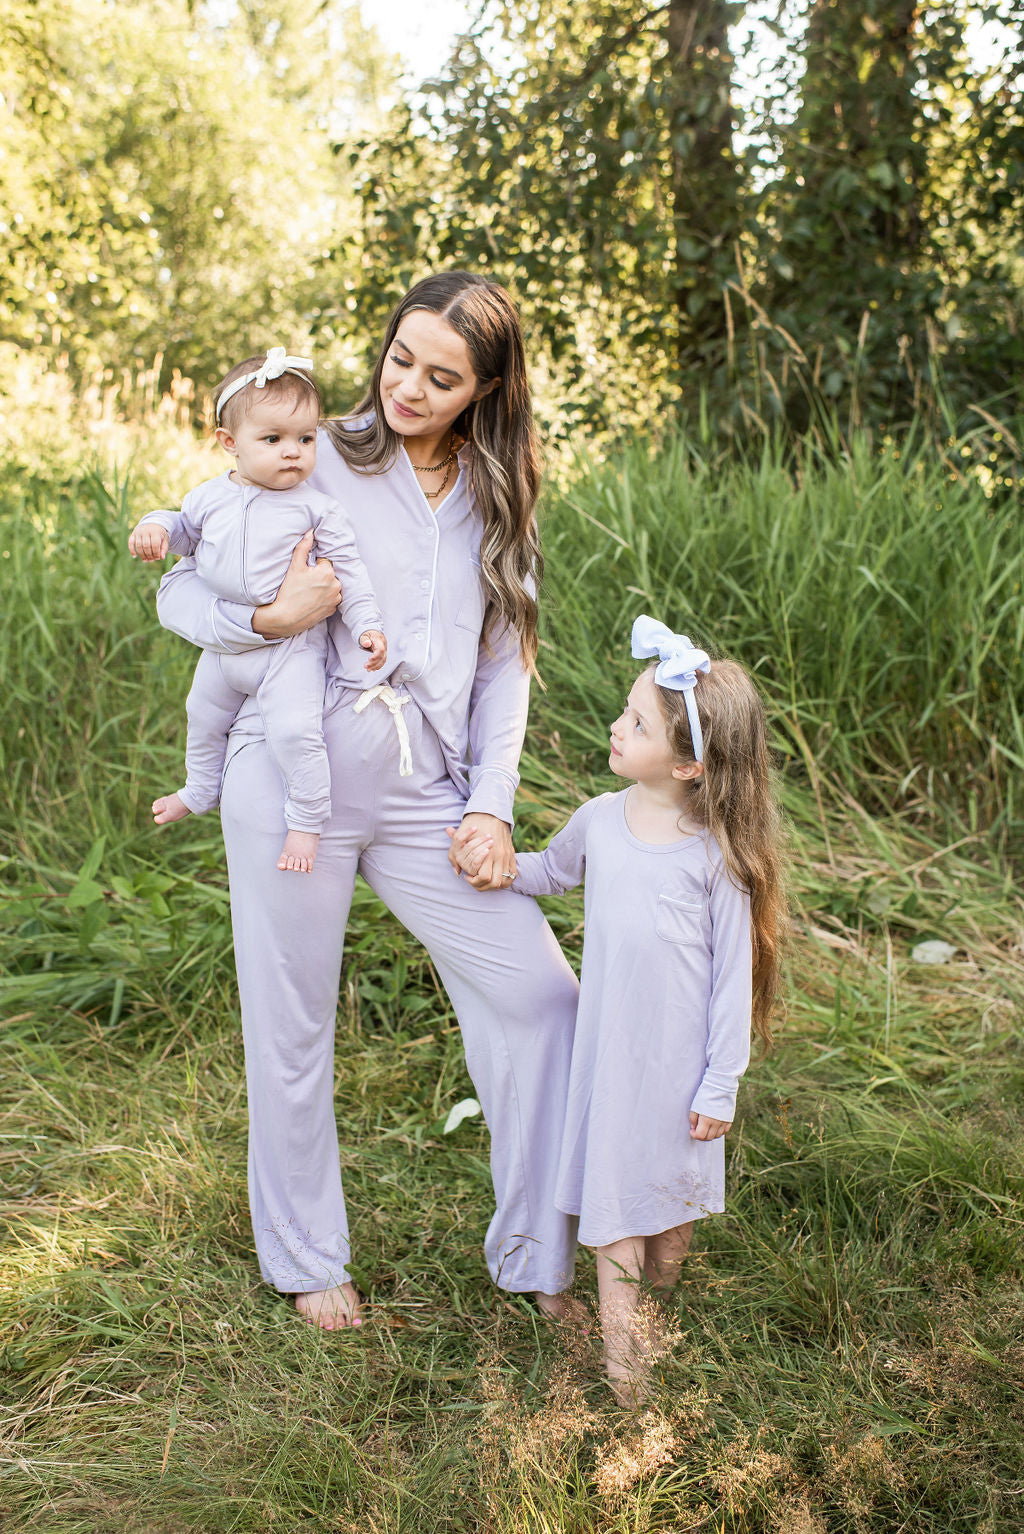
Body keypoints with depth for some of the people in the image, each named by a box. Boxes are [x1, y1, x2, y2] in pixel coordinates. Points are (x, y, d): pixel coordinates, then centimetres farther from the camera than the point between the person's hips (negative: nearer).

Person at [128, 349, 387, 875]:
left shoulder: (316, 507, -12)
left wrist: (367, 624, -15)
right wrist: (155, 528, -4)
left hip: (292, 647, -5)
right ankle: (199, 791, 53)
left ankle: (305, 823, -1)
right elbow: (184, 527, 17)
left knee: (294, 731, -22)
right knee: (203, 717, 25)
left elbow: (348, 568, -8)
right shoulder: (211, 496, -1)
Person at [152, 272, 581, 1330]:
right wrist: (271, 617, -18)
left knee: (537, 995, -1)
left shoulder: (493, 499, 12)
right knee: (292, 1023, 7)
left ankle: (533, 1256, 17)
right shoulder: (319, 461, 1)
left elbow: (502, 665, 11)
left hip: (425, 791, 3)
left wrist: (491, 805, 0)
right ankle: (305, 1258, 30)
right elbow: (180, 593, 2)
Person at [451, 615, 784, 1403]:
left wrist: (722, 1082, -7)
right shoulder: (599, 819, -3)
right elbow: (552, 871, 21)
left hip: (681, 1054, -2)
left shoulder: (716, 853, -15)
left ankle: (662, 1281, 41)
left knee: (674, 1173, 15)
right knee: (611, 1174, 6)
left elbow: (734, 973, -9)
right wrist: (495, 859, 2)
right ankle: (621, 1334, 17)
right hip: (608, 1043, 3)